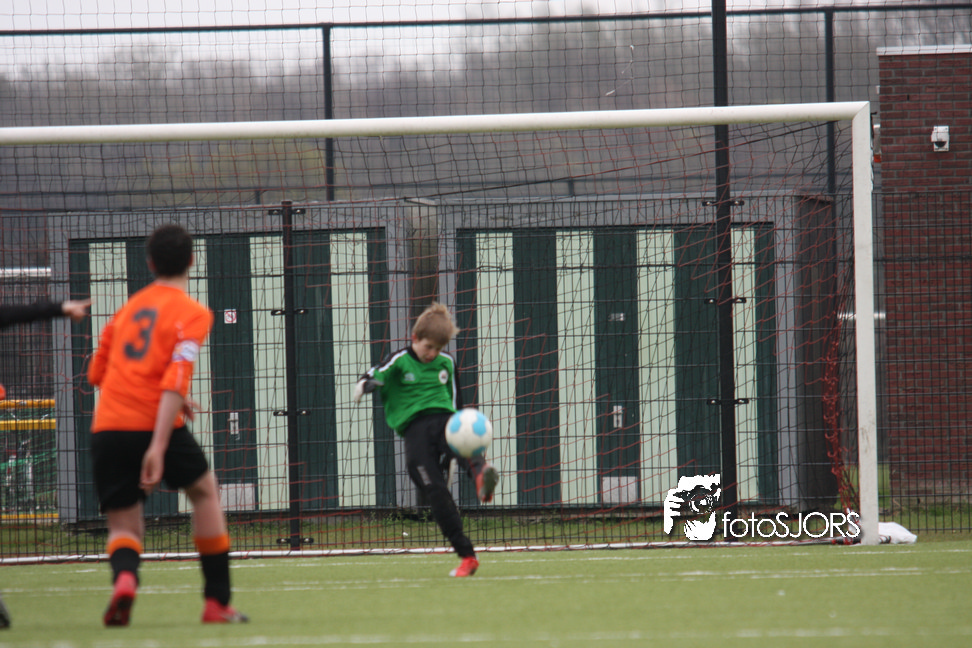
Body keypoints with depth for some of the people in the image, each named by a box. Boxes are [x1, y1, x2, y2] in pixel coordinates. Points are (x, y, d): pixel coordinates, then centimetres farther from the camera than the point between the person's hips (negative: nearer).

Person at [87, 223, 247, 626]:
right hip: (154, 425, -4)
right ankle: (217, 603, 19)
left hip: (106, 427, 4)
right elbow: (176, 380, -14)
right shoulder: (192, 313, -1)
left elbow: (97, 373, 25)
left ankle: (124, 577, -24)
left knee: (124, 525, 12)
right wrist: (158, 448, -21)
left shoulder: (128, 308, 17)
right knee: (205, 490, 22)